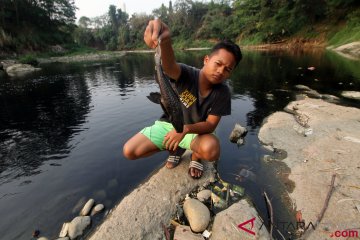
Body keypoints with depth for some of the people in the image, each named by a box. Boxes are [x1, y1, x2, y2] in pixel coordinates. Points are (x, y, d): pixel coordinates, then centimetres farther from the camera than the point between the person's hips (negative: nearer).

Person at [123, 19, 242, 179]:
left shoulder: (222, 93, -17)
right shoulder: (188, 74, -22)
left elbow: (211, 124, -17)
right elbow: (170, 67, -45)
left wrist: (186, 129, -36)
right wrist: (165, 41, -68)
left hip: (196, 131, 0)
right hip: (169, 124, 1)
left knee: (211, 150, -36)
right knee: (129, 152, -11)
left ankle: (196, 156, 5)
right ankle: (177, 148, 11)